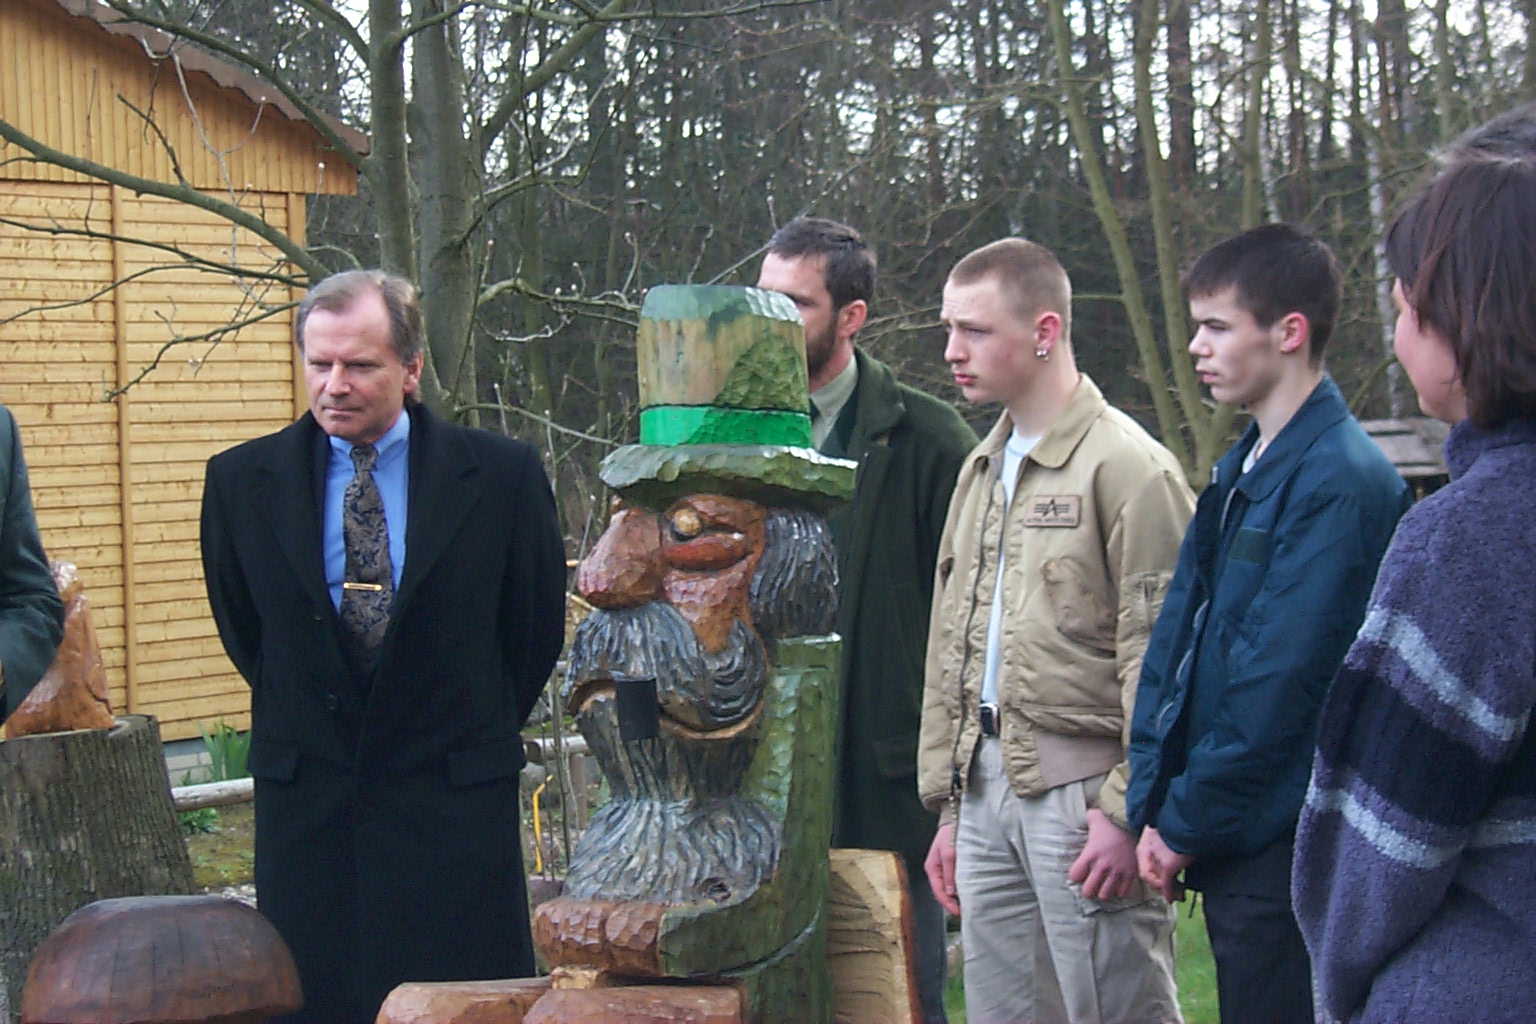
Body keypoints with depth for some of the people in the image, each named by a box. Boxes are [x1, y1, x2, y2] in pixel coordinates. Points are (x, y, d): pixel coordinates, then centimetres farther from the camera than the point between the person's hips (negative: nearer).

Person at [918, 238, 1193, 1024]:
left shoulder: (1127, 465, -9)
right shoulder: (981, 470, 16)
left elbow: (1158, 660, -12)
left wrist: (1127, 810, -15)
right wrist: (948, 803, 16)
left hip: (1080, 785, -8)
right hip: (988, 784, 8)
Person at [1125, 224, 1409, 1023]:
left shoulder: (1342, 483, -16)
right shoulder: (1240, 472, 12)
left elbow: (1279, 681, -19)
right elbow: (1174, 637, 11)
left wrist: (1186, 824, -13)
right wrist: (1154, 805, 4)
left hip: (1286, 851, -8)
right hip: (1228, 841, 8)